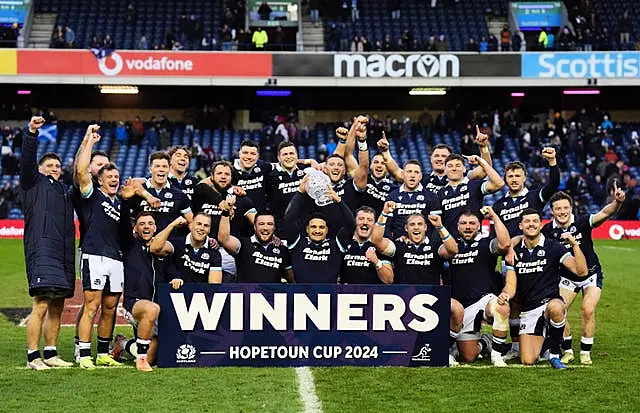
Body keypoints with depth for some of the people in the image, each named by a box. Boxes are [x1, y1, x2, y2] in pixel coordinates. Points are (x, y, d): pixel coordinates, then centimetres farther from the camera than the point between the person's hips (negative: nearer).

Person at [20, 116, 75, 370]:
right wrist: (31, 134, -19)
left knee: (57, 306, 8)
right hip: (41, 251, -7)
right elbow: (27, 160, -8)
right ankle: (32, 357, -12)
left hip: (61, 254, 7)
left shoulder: (63, 192, 28)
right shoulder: (34, 183, 8)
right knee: (41, 305, -14)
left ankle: (51, 354, 15)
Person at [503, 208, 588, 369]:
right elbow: (511, 285, 7)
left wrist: (575, 244, -23)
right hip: (528, 310, 3)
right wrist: (506, 294, -16)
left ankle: (555, 353, -17)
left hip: (551, 302, -3)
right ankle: (542, 342, 26)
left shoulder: (553, 247, -3)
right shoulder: (515, 251, 7)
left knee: (555, 307, -42)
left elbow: (581, 271, -11)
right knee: (528, 361, -12)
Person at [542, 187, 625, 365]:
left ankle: (585, 352, 1)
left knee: (588, 310, -17)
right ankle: (567, 351, 9)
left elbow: (605, 213, -36)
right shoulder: (548, 231, -13)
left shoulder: (582, 222, -23)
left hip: (591, 274, -2)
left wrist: (617, 202, -57)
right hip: (567, 277, 3)